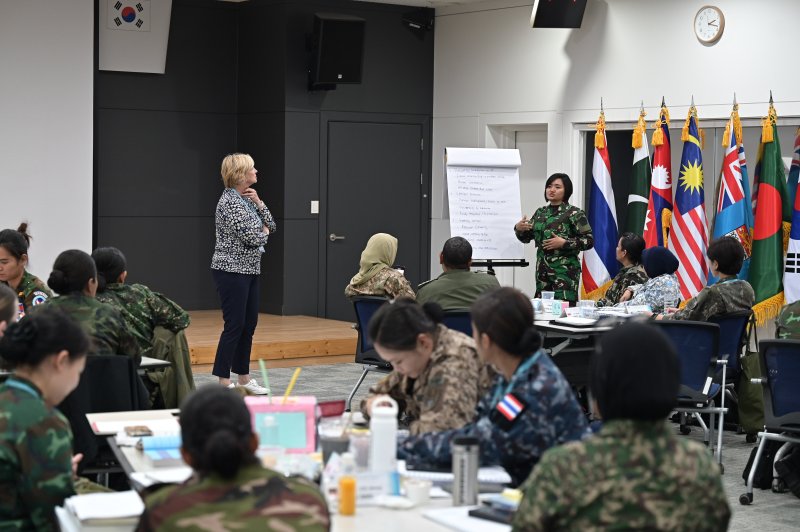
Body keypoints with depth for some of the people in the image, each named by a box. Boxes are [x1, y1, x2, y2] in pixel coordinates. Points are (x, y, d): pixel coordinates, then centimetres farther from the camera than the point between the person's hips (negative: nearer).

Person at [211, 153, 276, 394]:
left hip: (249, 270, 9)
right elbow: (251, 237, -22)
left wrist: (259, 203, -1)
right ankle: (223, 381, -3)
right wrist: (263, 231, -1)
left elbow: (271, 227, 12)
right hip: (232, 270, -9)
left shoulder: (246, 198, 13)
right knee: (234, 325, -8)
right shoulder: (230, 200, -16)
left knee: (249, 324, 12)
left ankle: (243, 376, 21)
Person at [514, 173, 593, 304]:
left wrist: (564, 243, -17)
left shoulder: (574, 213, -4)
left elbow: (589, 241, -8)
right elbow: (526, 238, 19)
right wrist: (518, 228, -2)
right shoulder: (540, 212, 13)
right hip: (543, 270, 6)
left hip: (565, 270, -6)